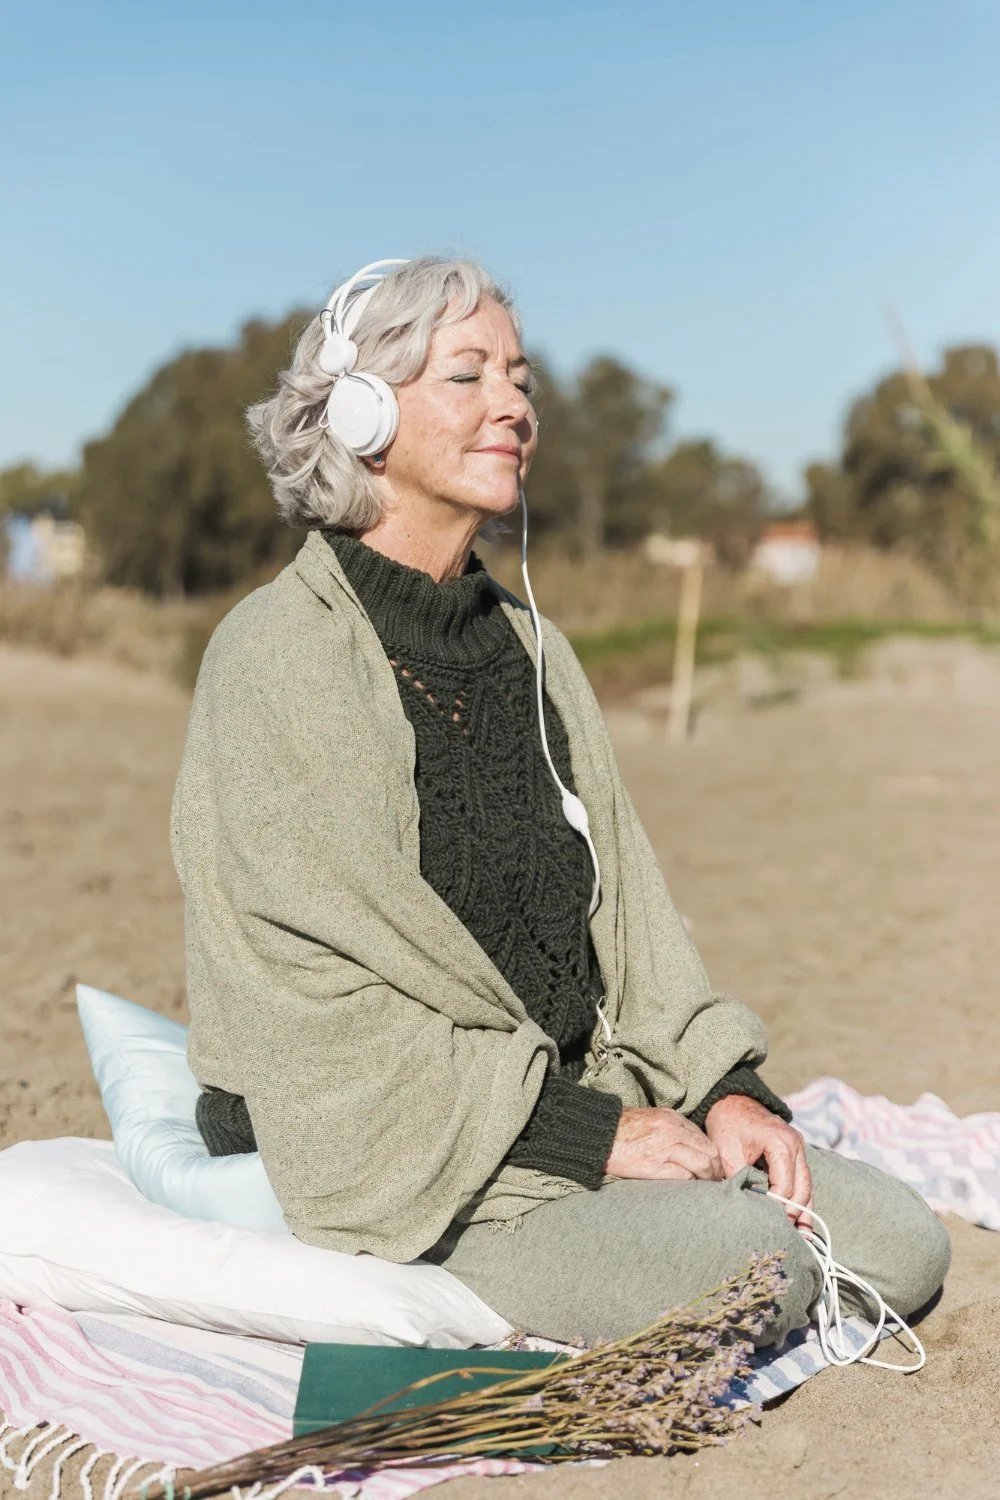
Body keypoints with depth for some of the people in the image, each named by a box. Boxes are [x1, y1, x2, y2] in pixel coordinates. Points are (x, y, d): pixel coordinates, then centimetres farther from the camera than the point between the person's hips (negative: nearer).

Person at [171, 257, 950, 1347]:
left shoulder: (530, 647, 13)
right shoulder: (275, 653, -11)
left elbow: (622, 900, 13)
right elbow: (310, 997, -16)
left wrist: (720, 1086, -2)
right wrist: (580, 1132, -17)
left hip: (590, 1096, 8)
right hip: (403, 1158, -7)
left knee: (901, 1243, -5)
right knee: (749, 1256, -25)